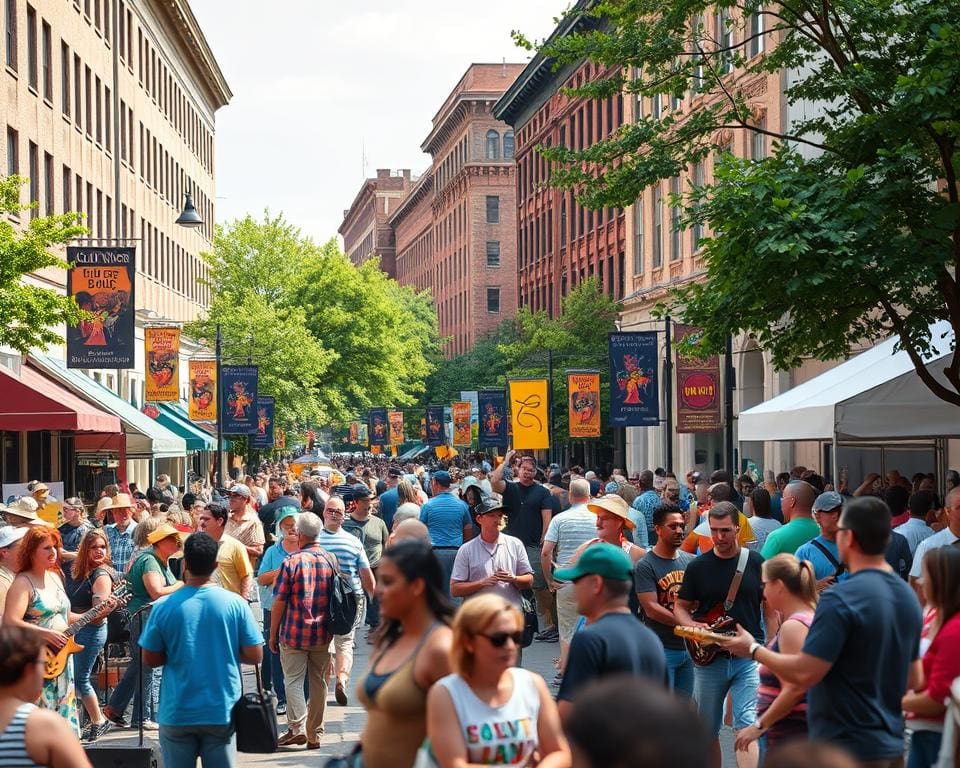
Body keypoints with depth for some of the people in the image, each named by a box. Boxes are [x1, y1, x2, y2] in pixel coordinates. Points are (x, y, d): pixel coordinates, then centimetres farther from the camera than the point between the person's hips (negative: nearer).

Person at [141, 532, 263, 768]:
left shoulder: (164, 607, -8)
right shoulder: (235, 604, -7)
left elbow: (150, 659, 0)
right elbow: (255, 655, -4)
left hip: (176, 713, 0)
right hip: (222, 711, 0)